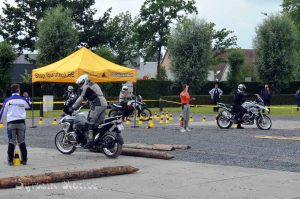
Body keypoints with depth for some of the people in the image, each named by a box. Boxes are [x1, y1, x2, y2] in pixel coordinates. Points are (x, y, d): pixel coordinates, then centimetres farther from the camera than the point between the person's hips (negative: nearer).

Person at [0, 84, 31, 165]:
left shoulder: (7, 100, -1)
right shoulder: (23, 100, 3)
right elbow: (29, 106, 25)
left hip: (11, 123, -1)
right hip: (21, 123, 1)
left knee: (11, 142, 4)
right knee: (22, 142, 9)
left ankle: (10, 160, 2)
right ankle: (24, 160, 9)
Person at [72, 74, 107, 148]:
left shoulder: (87, 87, -3)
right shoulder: (94, 85, 25)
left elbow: (81, 98, -6)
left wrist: (73, 107, -2)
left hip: (97, 106, -9)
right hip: (104, 104, 9)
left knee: (90, 122, -7)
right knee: (100, 122, 10)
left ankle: (90, 140, -14)